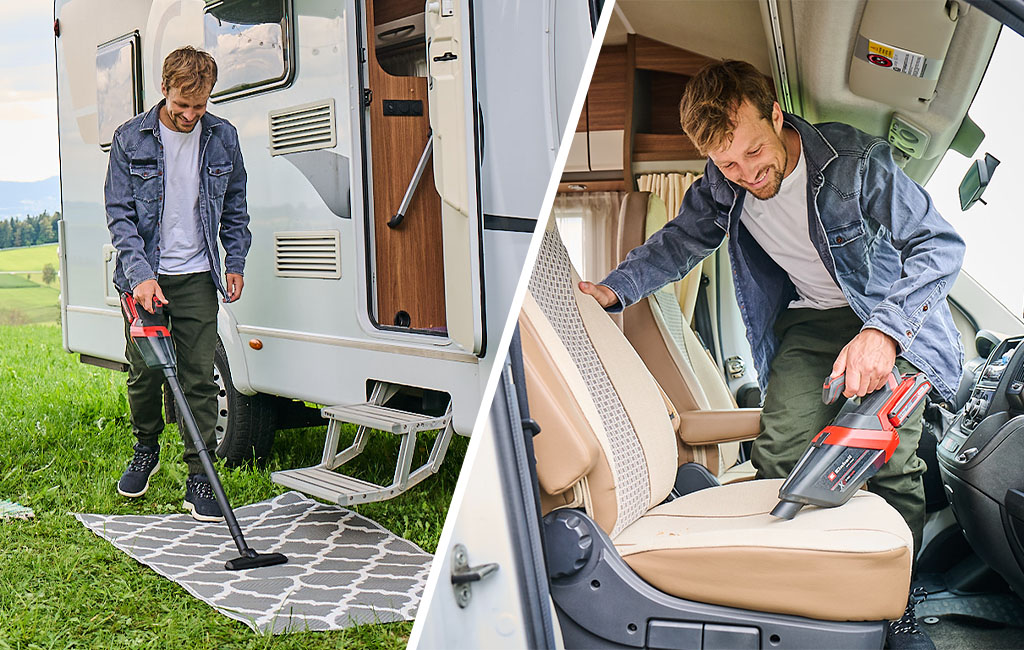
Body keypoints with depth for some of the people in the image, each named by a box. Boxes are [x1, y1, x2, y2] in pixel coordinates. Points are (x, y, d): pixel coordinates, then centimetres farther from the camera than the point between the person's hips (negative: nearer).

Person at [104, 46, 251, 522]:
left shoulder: (222, 138, 3)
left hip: (197, 277, 1)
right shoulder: (131, 139, -3)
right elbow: (119, 213, -5)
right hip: (145, 277, 0)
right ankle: (146, 449, 33)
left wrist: (235, 263, 6)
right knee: (144, 372, 7)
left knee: (200, 377, -3)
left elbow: (235, 208, 14)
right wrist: (141, 273, -16)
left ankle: (200, 478, 3)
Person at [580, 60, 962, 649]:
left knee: (891, 463, -15)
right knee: (777, 456, -15)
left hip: (894, 315, -3)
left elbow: (941, 244, -22)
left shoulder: (857, 162, -25)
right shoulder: (723, 186, -11)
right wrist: (614, 289, -10)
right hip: (809, 318, 3)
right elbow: (680, 242, 8)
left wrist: (883, 330, -37)